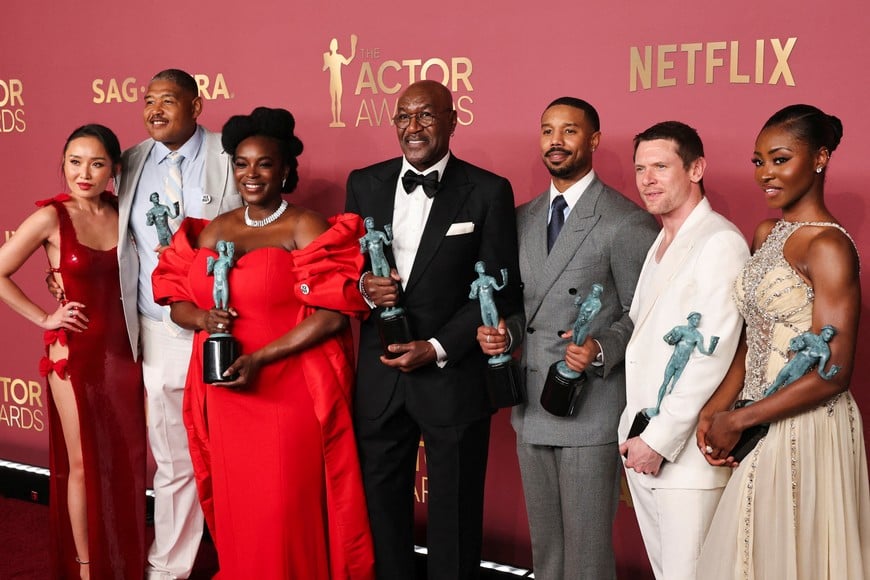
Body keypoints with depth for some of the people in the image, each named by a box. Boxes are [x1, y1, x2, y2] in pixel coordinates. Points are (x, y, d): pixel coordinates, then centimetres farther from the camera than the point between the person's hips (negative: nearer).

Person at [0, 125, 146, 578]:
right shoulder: (52, 217, -10)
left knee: (127, 463, 10)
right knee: (84, 466, 5)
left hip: (123, 352, 4)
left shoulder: (122, 212, 1)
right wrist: (45, 319, -7)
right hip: (75, 355, -4)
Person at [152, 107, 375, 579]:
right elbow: (177, 300, 13)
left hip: (290, 394, -5)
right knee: (234, 506, 12)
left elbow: (333, 314, -14)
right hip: (225, 396, 5)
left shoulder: (305, 228, -6)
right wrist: (202, 318, -11)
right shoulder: (214, 230, 11)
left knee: (286, 511, -1)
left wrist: (259, 358, -19)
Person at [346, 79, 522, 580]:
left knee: (455, 514, 10)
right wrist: (363, 285, -11)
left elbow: (502, 291, -5)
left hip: (454, 377, -3)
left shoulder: (489, 192, -5)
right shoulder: (365, 184, 6)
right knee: (382, 503, 12)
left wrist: (437, 347, -13)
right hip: (379, 376, 3)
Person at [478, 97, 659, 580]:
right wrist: (503, 332, -1)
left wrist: (602, 350, -24)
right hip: (532, 409, 6)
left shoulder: (627, 223, -9)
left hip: (592, 408, -6)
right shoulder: (522, 219, 12)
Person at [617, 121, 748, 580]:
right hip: (641, 443, 8)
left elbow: (713, 356, -19)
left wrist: (661, 440, -17)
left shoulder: (720, 243, -13)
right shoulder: (660, 244, 17)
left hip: (685, 453, -8)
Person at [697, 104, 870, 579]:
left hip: (808, 431, -8)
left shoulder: (828, 246, -15)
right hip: (761, 432, 8)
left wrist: (738, 420, -14)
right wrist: (715, 408, -3)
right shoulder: (766, 234, 10)